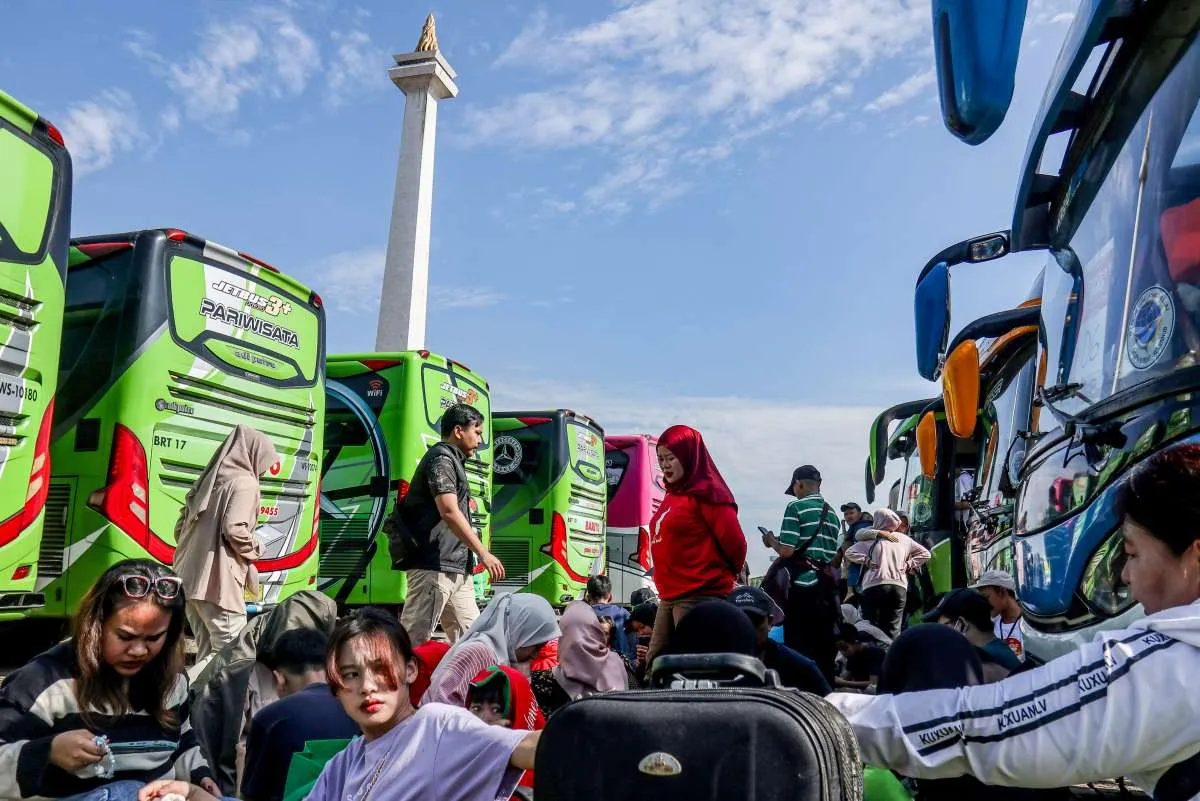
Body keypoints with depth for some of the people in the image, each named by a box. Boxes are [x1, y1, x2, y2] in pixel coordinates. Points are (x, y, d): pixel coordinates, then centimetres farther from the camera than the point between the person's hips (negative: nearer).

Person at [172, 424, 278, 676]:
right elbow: (234, 530, -20)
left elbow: (180, 525, 19)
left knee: (208, 650, 14)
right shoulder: (244, 483, -8)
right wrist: (256, 548, -2)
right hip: (218, 582, -9)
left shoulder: (208, 480, 17)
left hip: (188, 578, 9)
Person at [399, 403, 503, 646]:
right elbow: (449, 511, -20)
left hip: (456, 568, 10)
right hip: (434, 566, -10)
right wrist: (483, 553, -19)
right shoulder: (442, 458, -9)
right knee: (414, 639, -7)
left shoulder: (454, 461, 22)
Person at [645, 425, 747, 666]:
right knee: (655, 664, 11)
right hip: (670, 598, 9)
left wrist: (721, 577, 6)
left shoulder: (705, 493, -8)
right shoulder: (672, 495, 15)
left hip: (699, 598, -9)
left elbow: (734, 542, -10)